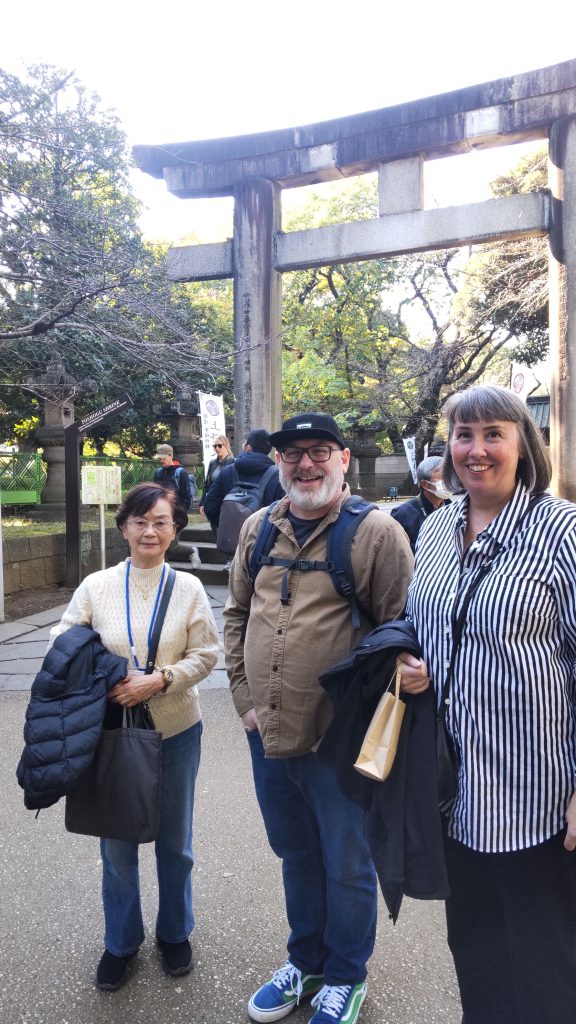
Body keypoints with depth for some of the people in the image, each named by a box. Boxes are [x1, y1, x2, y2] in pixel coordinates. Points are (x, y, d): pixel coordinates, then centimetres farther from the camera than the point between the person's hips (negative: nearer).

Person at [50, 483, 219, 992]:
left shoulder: (189, 588, -7)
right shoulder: (96, 585, -6)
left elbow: (206, 653, -6)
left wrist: (159, 680, -20)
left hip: (176, 730, 0)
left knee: (175, 841, 17)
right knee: (117, 842, 14)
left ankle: (175, 933, 42)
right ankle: (121, 941, 40)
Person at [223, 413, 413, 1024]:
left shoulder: (376, 531, -12)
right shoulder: (258, 529, 5)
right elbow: (237, 614, 12)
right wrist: (244, 696, 5)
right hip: (268, 735, 5)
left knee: (347, 866, 15)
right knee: (295, 854, 24)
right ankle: (305, 961, 48)